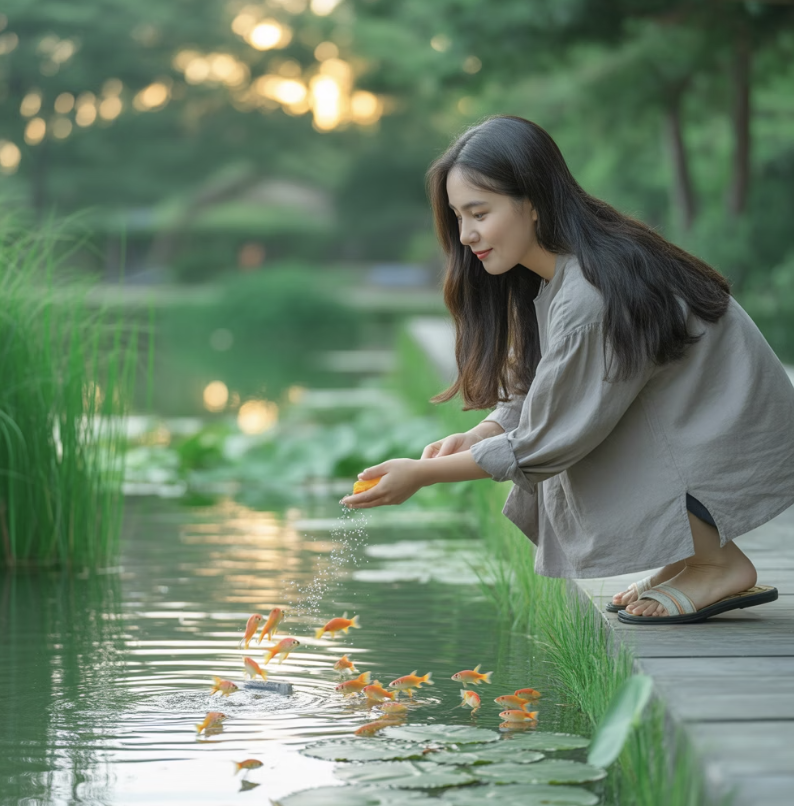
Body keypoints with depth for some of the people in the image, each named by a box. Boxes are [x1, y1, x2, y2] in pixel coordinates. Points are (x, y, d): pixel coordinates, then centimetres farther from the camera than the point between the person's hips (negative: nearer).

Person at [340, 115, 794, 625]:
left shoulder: (591, 297, -30)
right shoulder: (550, 272, 0)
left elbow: (546, 442, -24)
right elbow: (533, 393, 8)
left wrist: (423, 475, -18)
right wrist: (473, 439, -11)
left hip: (741, 447, -9)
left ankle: (725, 568, -4)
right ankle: (688, 553, 13)